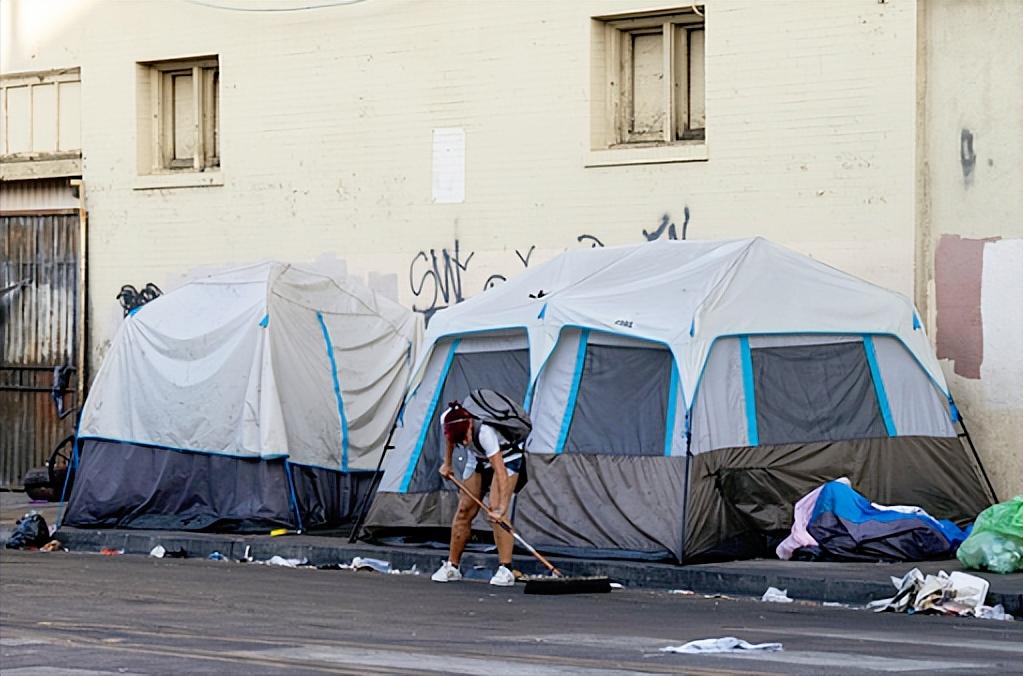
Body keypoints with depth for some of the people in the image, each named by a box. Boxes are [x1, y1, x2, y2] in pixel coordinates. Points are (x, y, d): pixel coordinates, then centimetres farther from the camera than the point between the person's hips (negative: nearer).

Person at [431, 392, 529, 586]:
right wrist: (447, 463, 11)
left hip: (507, 457, -6)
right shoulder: (447, 420, -24)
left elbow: (501, 472, -45)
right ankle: (451, 566, 11)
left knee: (495, 509, -22)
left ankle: (505, 570, -23)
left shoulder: (484, 431, -42)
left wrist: (501, 507, -51)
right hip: (479, 459, 6)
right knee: (465, 509, 2)